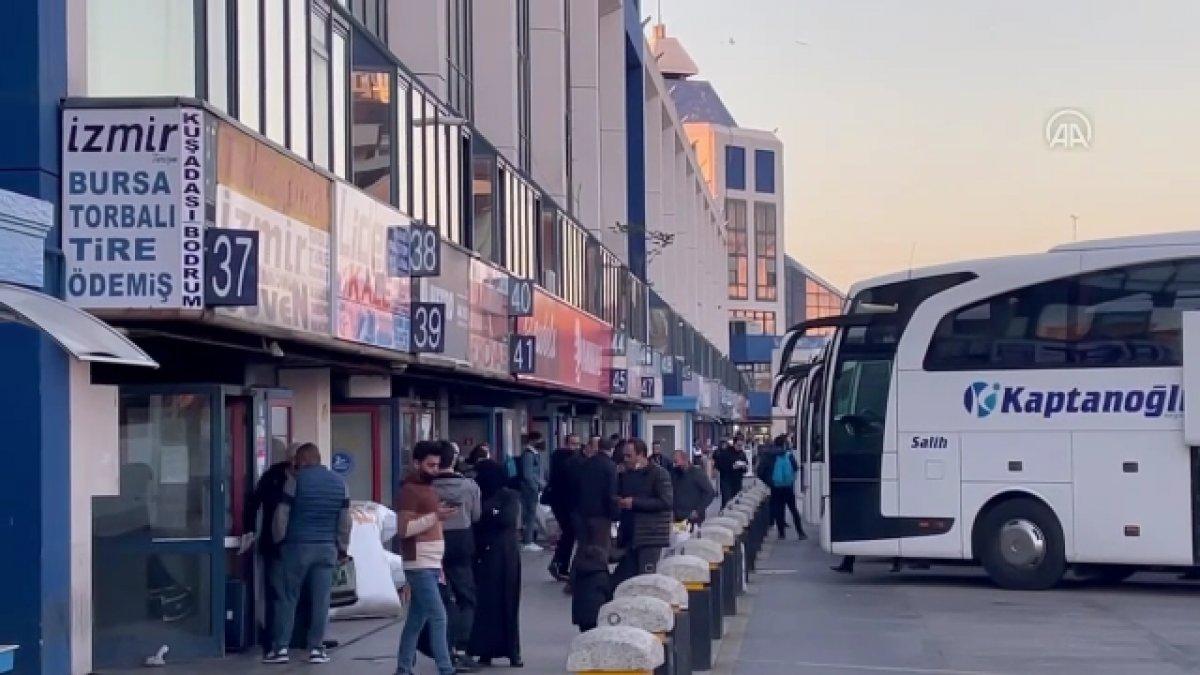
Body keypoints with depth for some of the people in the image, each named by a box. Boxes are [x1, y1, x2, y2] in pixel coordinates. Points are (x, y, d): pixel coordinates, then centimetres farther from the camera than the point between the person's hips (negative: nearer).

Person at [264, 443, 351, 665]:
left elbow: (281, 515, -6)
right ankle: (316, 648, 3)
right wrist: (342, 548, 18)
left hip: (297, 546, -3)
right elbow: (345, 520, 10)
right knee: (321, 600, 4)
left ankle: (281, 647, 3)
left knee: (287, 597, 4)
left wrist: (279, 540, 6)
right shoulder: (339, 483, 8)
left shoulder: (296, 480, -6)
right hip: (327, 548, 3)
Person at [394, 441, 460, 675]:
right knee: (438, 616, -13)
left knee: (416, 619, 10)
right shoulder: (410, 490, -11)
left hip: (431, 564, 9)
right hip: (419, 565, -9)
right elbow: (403, 529, -20)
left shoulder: (429, 488, 18)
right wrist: (435, 517, -24)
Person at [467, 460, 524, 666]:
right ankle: (485, 650, 0)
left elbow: (508, 518, -13)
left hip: (505, 556, -3)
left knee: (507, 602, -2)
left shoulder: (510, 497, 1)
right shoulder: (479, 496, 10)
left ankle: (513, 652, 2)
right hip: (482, 554, 3)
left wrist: (484, 515, -7)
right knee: (484, 602, -3)